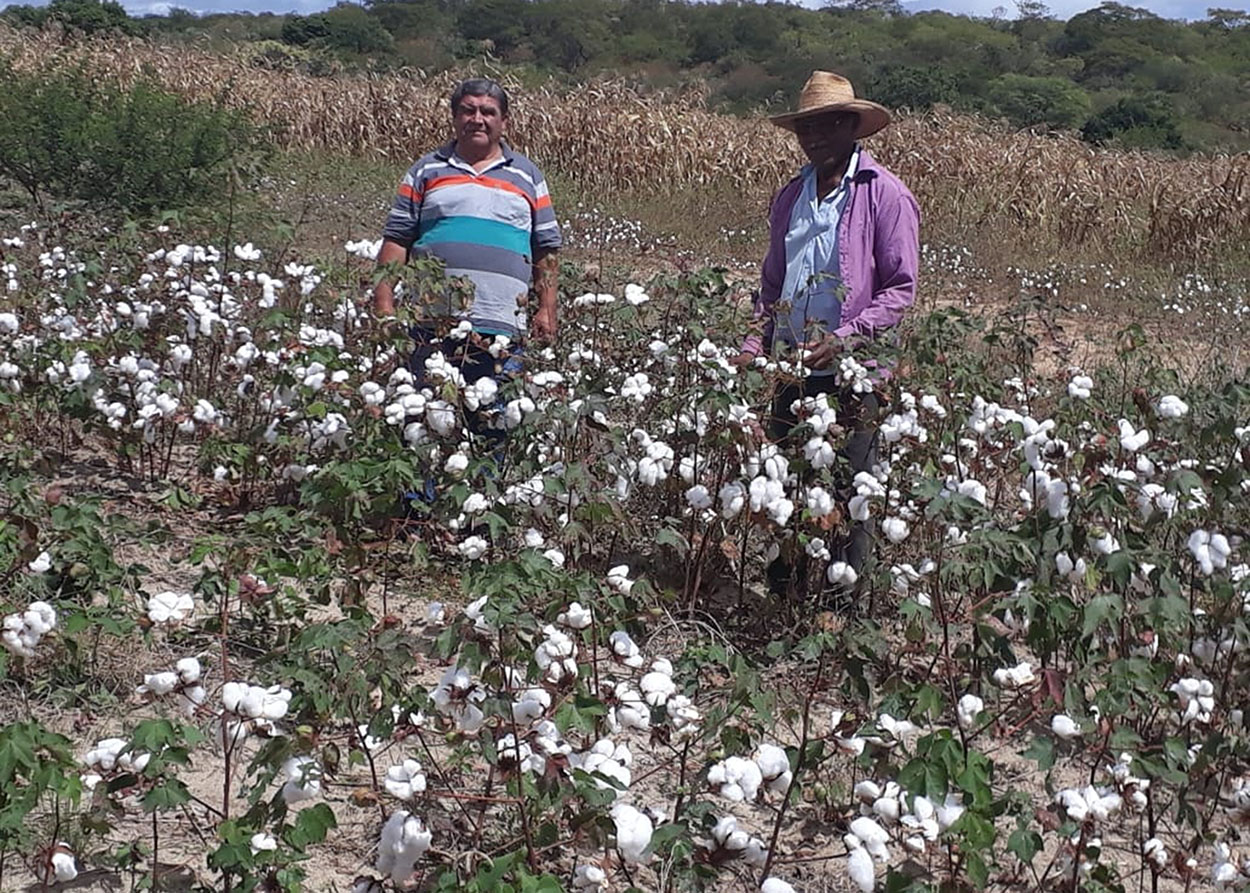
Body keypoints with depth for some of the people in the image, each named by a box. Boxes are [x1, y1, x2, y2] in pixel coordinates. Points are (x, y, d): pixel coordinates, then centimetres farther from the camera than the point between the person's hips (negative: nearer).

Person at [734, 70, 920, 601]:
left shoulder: (884, 196, -5)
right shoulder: (790, 197, 15)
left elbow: (900, 289, -7)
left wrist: (844, 339, -19)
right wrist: (755, 345, 6)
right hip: (791, 373, 6)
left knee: (846, 497, 0)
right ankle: (781, 597, 19)